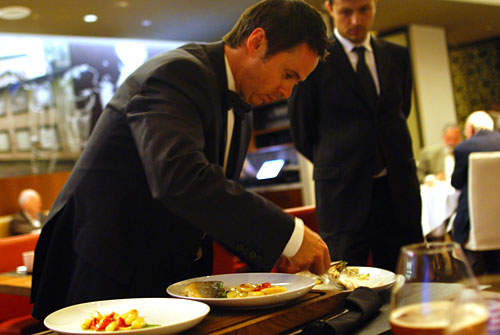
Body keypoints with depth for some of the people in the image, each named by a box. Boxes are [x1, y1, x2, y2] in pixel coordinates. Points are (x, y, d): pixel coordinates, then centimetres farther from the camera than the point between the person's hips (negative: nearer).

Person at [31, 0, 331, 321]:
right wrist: (288, 233, -32)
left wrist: (277, 249, 0)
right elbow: (180, 179, -35)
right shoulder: (177, 74, -19)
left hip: (176, 272, 8)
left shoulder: (241, 112, 10)